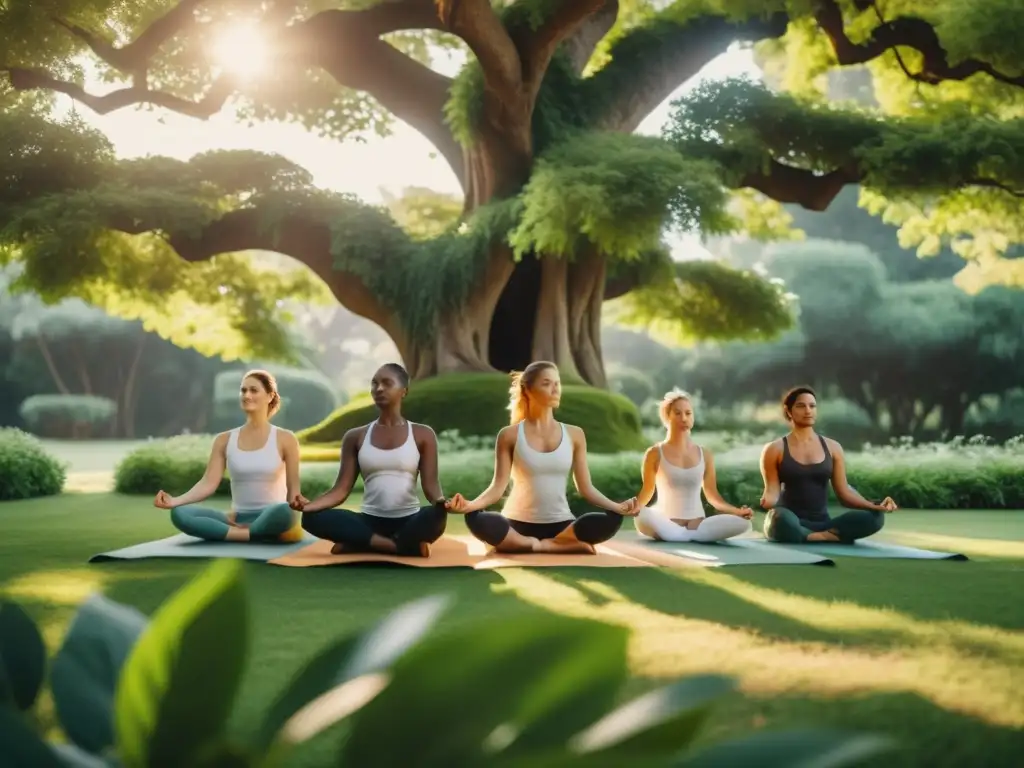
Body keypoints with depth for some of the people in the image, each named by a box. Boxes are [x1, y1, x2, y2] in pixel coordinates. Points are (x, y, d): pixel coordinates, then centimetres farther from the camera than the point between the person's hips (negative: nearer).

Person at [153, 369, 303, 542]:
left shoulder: (284, 439, 1)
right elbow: (208, 483, -1)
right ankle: (254, 534, -25)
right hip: (237, 519, 4)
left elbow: (293, 490, 2)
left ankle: (234, 531, -19)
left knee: (284, 512, -42)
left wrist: (294, 512, -20)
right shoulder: (224, 440, 9)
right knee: (179, 513, -23)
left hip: (271, 519, -4)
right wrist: (175, 500, -18)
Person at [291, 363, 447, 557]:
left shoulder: (422, 434, 5)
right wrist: (309, 504, -19)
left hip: (409, 521, -2)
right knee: (313, 518, -27)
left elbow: (430, 484, -3)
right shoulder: (356, 437, 9)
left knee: (437, 516, -38)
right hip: (370, 521, 2)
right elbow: (341, 489, 2)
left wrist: (442, 502, -28)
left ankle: (359, 545, -25)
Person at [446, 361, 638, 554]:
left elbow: (586, 488, 5)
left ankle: (542, 545, -19)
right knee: (477, 520, -35)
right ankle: (562, 545, -25)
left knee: (611, 521, -27)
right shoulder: (510, 435, 1)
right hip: (519, 524, -1)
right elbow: (498, 486, -5)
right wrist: (470, 504, -25)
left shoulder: (574, 435, 6)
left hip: (560, 524, 1)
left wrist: (617, 507, -12)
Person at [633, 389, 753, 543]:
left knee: (742, 523, -23)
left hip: (698, 524, 3)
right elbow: (647, 491, 3)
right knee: (643, 517, -39)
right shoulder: (655, 453, 0)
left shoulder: (704, 454, 8)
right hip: (666, 525, -2)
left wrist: (738, 511, -1)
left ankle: (691, 534, -15)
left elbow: (712, 495, 11)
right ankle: (693, 536, -20)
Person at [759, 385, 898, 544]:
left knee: (874, 517, -21)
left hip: (822, 523, 4)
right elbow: (772, 491, -3)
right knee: (781, 518, -42)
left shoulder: (832, 447, 12)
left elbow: (844, 492, 8)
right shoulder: (775, 449, 3)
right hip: (789, 524, -3)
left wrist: (874, 506, -9)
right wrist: (766, 501, -28)